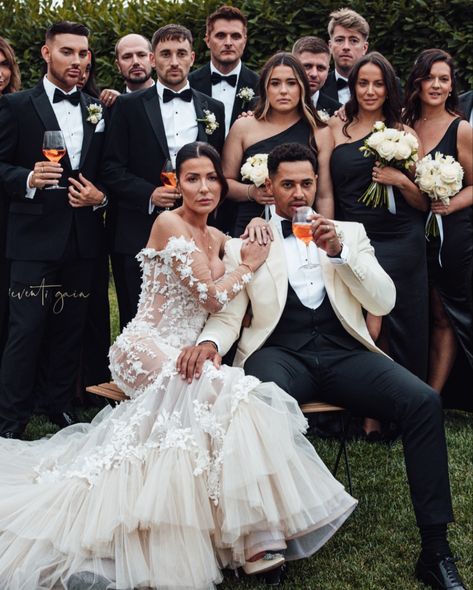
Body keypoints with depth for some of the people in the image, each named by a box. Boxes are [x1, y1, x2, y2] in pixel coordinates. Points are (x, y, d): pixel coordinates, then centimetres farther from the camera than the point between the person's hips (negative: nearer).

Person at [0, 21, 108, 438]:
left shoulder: (98, 110, 12)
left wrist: (101, 196, -6)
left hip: (83, 238, 4)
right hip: (35, 237, -4)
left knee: (70, 330, 12)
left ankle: (63, 408, 26)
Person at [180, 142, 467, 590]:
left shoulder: (349, 232, 17)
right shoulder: (243, 244, 14)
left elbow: (384, 303, 7)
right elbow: (228, 314, 8)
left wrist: (339, 252, -7)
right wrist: (209, 342, -16)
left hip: (342, 352, 2)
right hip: (280, 352, -2)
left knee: (423, 401, -25)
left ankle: (435, 549, -17)